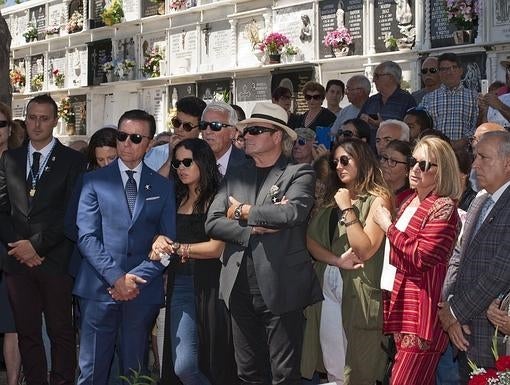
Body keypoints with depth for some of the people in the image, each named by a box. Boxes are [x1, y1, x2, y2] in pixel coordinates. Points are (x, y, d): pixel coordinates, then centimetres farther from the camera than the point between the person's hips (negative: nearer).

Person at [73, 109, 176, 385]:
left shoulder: (163, 187, 9)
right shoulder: (94, 181, 4)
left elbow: (168, 241, 4)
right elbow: (86, 236, -4)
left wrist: (137, 277, -8)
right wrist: (116, 277, -14)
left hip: (143, 290, 1)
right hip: (100, 288, -1)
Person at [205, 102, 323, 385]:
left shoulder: (299, 174, -1)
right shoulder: (236, 176, 13)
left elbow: (293, 211, -21)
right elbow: (213, 223, 3)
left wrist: (243, 212, -9)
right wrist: (253, 228, -12)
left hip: (280, 289, -5)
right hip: (240, 289, 5)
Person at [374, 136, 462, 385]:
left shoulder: (443, 207, -13)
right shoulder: (410, 201, 14)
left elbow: (421, 256, -21)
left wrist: (388, 226, -12)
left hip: (423, 311, -9)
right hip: (401, 304, 9)